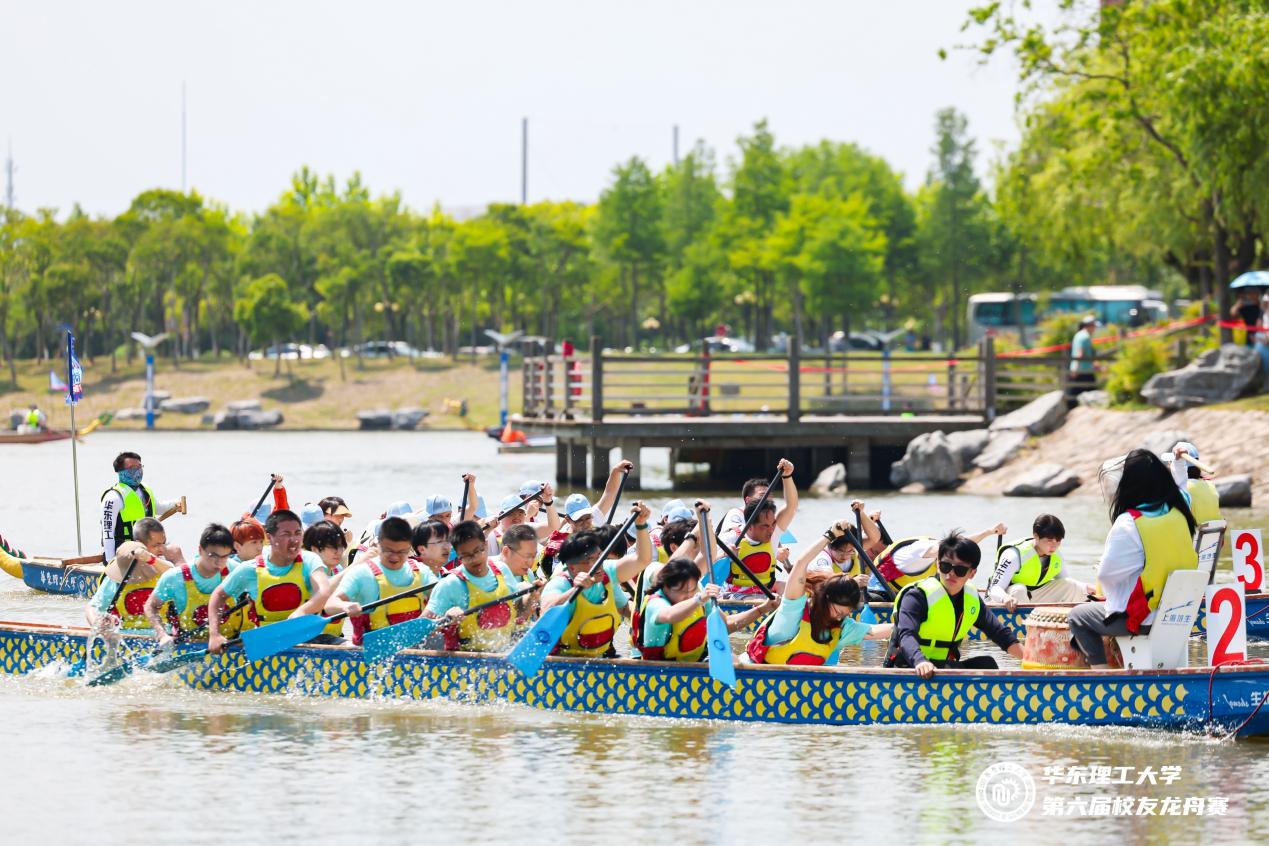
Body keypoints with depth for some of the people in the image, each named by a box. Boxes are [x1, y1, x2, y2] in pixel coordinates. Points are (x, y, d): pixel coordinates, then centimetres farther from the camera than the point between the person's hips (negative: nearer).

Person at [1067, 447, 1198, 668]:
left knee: (1077, 617, 14)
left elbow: (1106, 574, -17)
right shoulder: (1179, 513, -4)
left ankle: (1102, 672, 4)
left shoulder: (1128, 524, -23)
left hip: (1141, 620, -7)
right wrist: (1179, 461, 34)